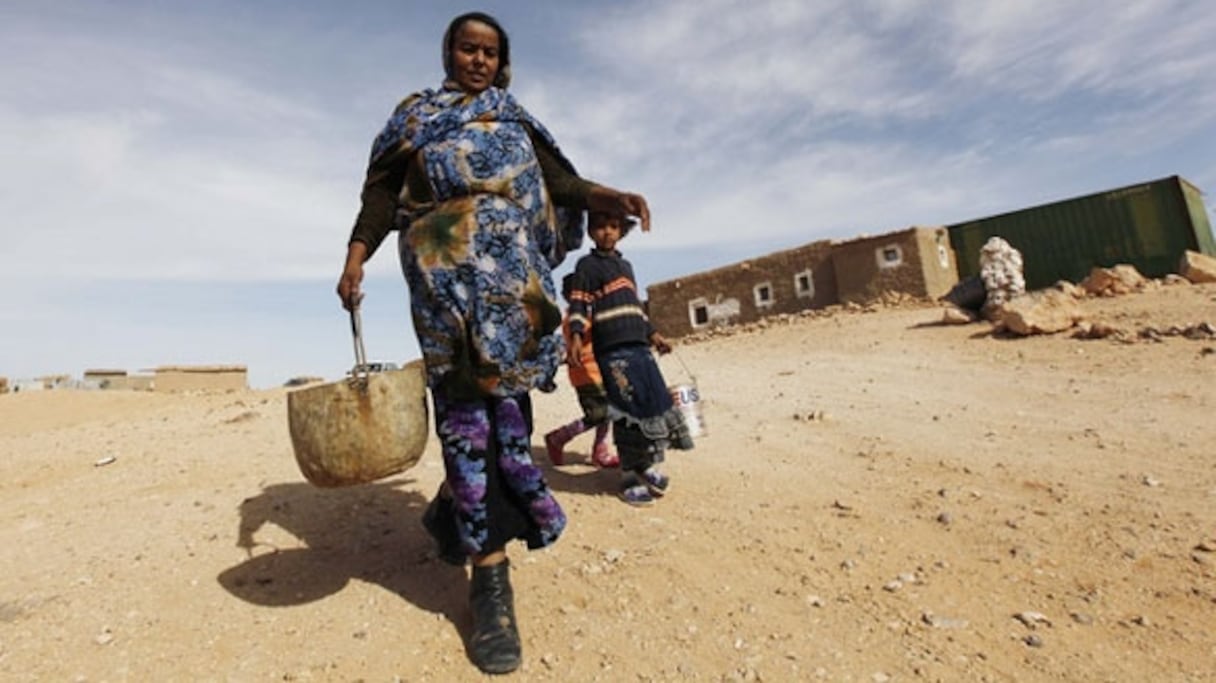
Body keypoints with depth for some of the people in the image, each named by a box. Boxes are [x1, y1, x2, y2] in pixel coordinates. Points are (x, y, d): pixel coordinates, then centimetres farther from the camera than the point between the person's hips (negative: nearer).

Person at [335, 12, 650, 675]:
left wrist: (611, 196, -3)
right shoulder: (415, 112, 19)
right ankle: (489, 571, -9)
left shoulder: (516, 118, 26)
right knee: (463, 396, -11)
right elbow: (382, 192, 11)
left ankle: (458, 505, 19)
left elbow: (558, 178, 15)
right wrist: (354, 261, -2)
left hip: (517, 263, 3)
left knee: (505, 385, -6)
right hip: (447, 261, -3)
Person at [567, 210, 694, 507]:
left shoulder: (626, 265, 25)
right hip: (612, 349, -7)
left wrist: (653, 334, 26)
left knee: (657, 404, 5)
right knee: (627, 413, -9)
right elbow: (578, 305, -6)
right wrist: (576, 337, -21)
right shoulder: (587, 264, 4)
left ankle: (649, 467, 20)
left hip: (639, 346, 7)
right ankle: (630, 478, 3)